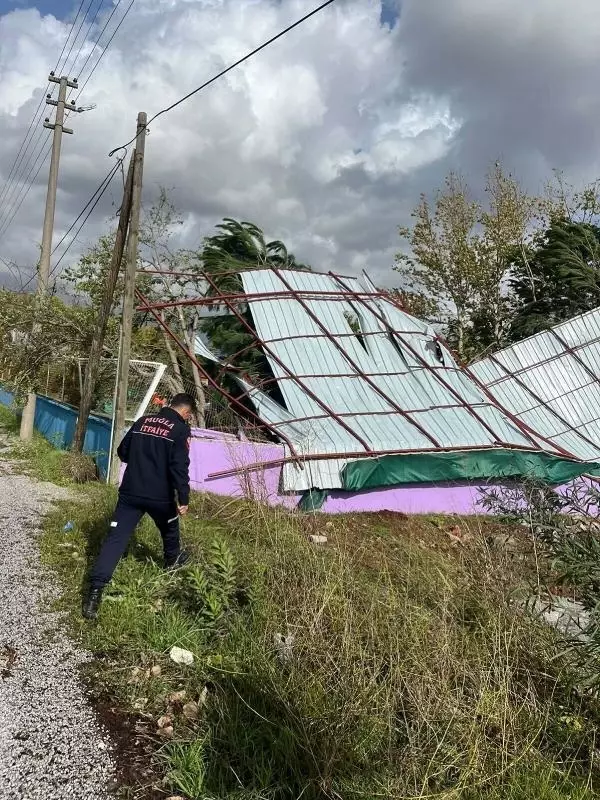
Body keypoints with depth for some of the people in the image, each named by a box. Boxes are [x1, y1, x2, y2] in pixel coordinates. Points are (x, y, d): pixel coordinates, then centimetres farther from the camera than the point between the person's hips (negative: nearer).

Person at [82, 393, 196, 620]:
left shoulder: (143, 421, 10)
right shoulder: (181, 429, -8)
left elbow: (122, 452, 17)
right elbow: (180, 467, -18)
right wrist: (183, 499, -16)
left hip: (130, 492, 4)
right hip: (160, 496, -3)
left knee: (115, 538, -2)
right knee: (169, 528, 26)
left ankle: (95, 589, -12)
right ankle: (172, 559, 50)